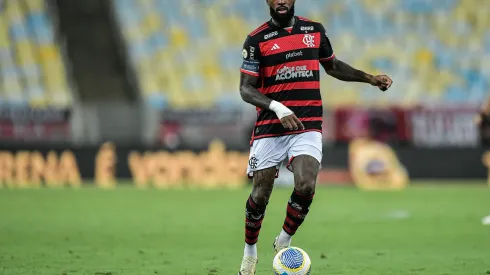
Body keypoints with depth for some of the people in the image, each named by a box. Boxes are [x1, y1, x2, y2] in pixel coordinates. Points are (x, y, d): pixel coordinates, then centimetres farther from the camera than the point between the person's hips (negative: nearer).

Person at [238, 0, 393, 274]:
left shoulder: (315, 30, 8)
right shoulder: (257, 39, -2)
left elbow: (333, 66, 26)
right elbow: (246, 88, -7)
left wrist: (369, 78, 16)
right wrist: (277, 107, -22)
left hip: (307, 127, 1)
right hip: (269, 128, -1)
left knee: (306, 186, -20)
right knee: (260, 195, 1)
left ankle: (284, 242, 4)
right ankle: (250, 251, 26)